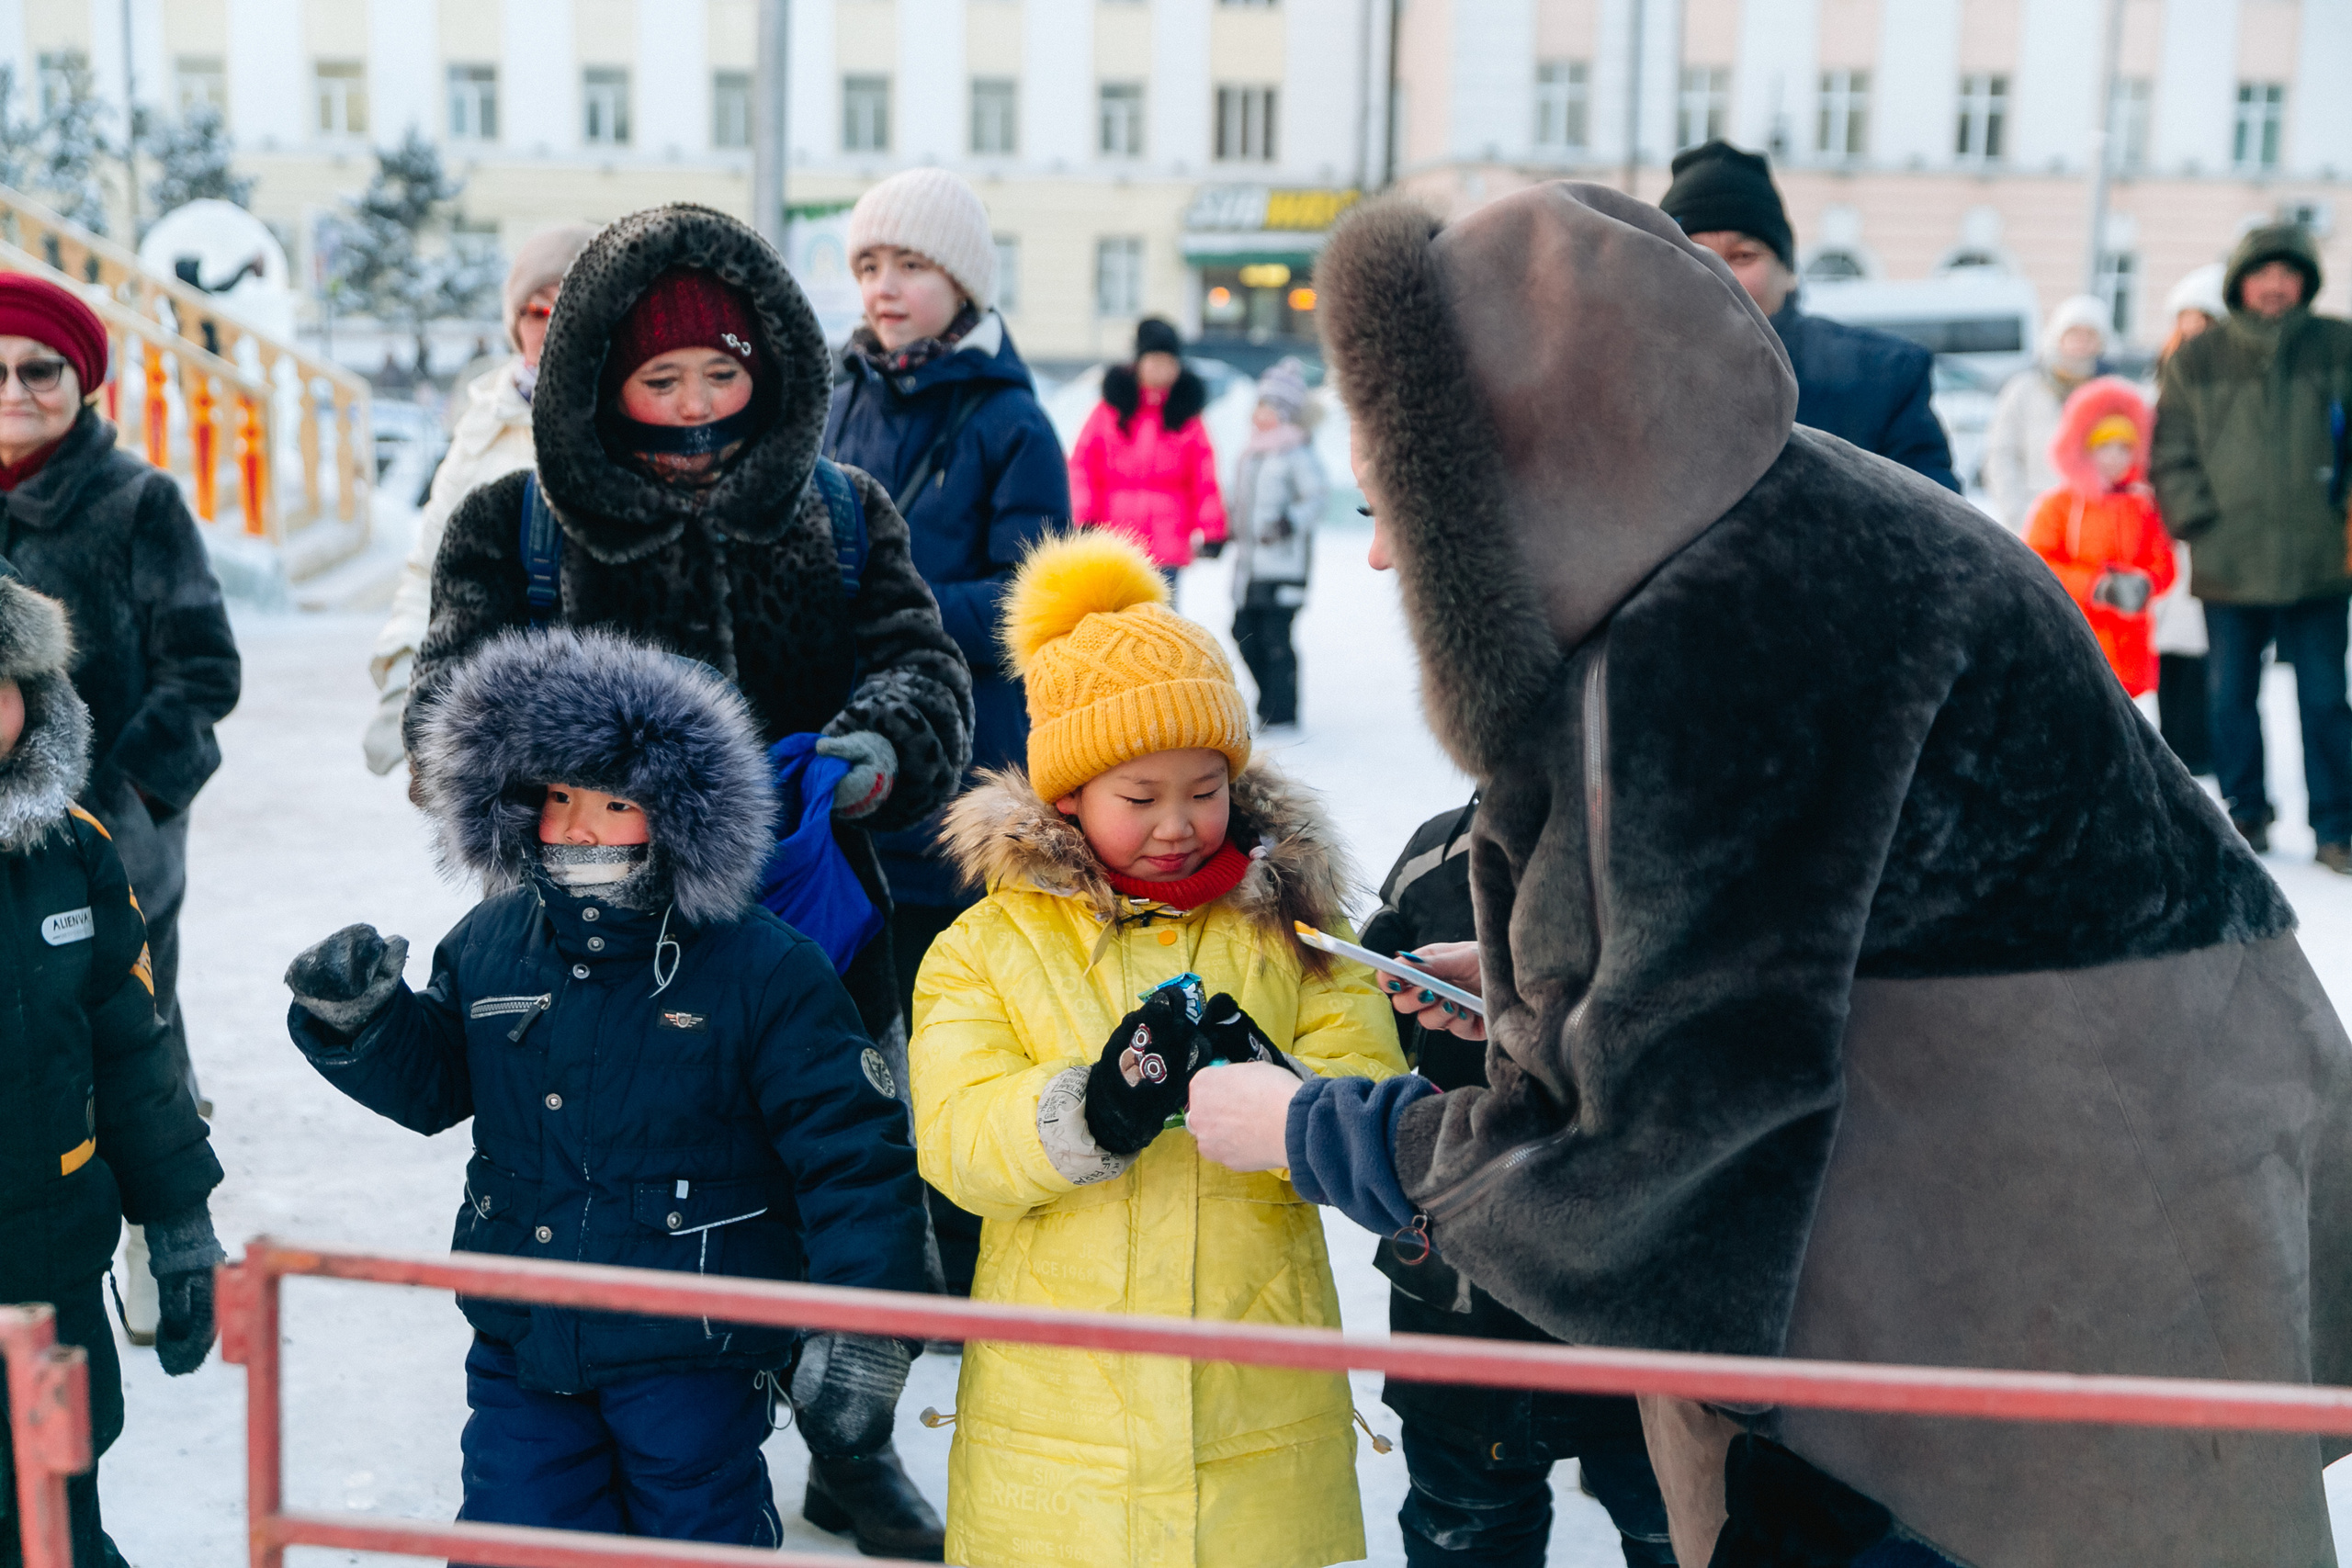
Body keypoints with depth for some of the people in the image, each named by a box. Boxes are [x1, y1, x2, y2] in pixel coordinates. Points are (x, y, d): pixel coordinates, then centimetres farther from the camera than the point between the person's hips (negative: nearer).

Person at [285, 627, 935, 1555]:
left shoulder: (764, 972, -14)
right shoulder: (487, 946, 0)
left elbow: (855, 1159, -13)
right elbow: (432, 1086, 14)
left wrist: (863, 1338, -18)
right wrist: (356, 1024, -7)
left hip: (690, 1356, -4)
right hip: (520, 1342, 4)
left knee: (699, 1542, 11)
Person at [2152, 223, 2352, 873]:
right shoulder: (2197, 360, 5)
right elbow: (2170, 452, 8)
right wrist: (2199, 521, -3)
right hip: (2228, 569, 1)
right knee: (2232, 697, 10)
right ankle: (2245, 815, 24)